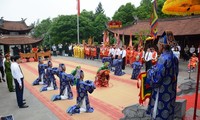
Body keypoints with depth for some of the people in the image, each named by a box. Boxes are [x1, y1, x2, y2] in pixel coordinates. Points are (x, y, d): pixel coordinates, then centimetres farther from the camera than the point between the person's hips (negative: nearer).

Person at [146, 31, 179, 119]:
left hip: (162, 93, -8)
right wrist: (155, 68, 11)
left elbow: (156, 77, -23)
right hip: (170, 92, 8)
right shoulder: (174, 57, 4)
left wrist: (150, 71, -3)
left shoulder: (164, 58, -22)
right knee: (167, 113, 21)